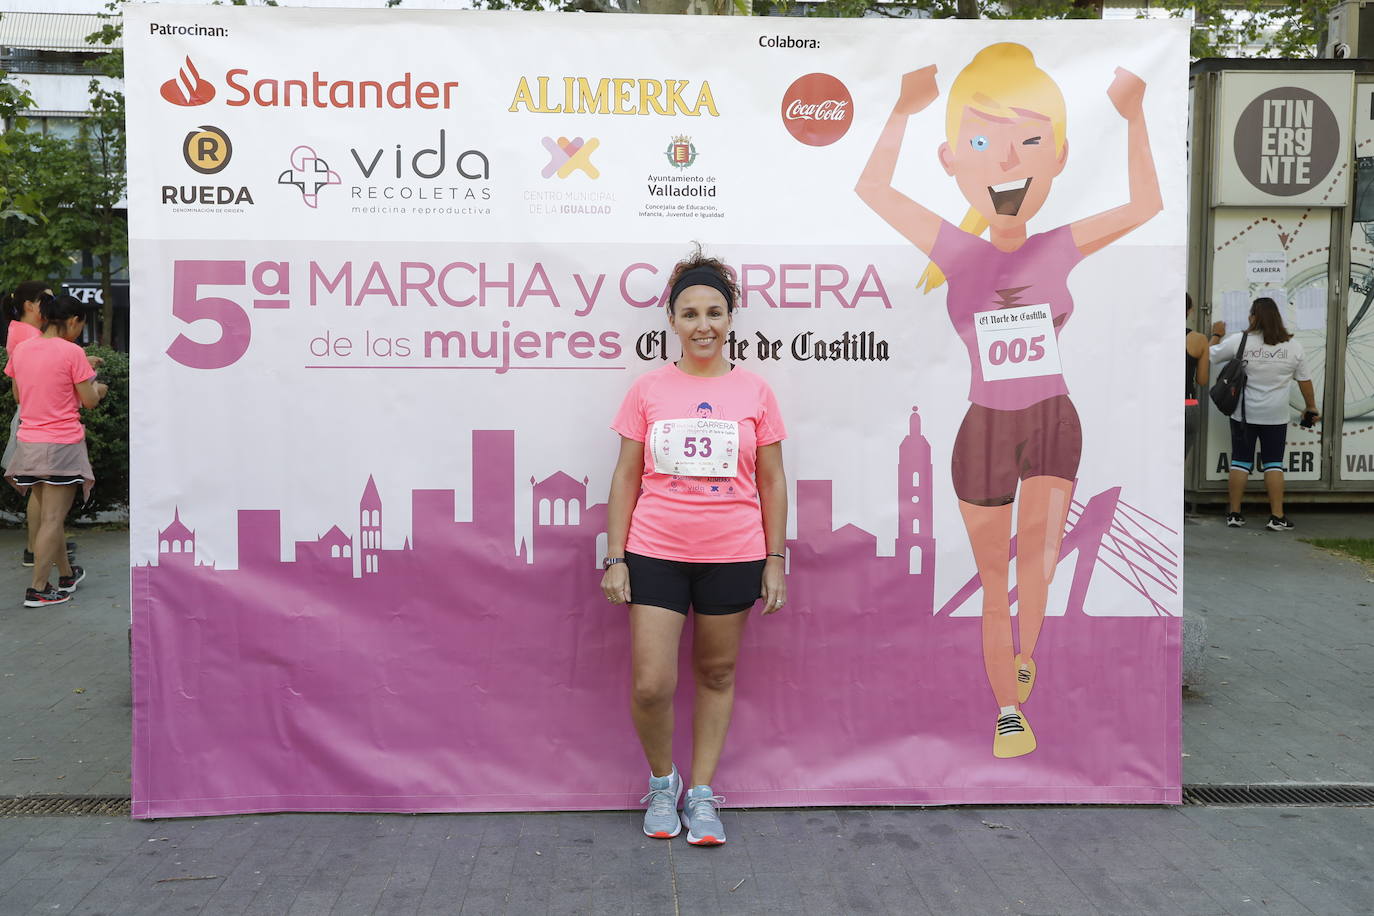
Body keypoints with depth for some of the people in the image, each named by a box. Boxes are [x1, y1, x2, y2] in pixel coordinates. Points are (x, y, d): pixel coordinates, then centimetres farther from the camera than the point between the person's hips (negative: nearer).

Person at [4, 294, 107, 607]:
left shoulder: (21, 350, 4)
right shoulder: (72, 352, -13)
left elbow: (18, 395, 15)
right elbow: (89, 400, -9)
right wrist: (98, 389, 12)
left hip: (28, 445, 6)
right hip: (62, 444, -6)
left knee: (46, 514, 18)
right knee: (53, 519, -1)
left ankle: (66, 575, 32)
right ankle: (37, 589, -1)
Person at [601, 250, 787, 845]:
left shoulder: (754, 393, 2)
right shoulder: (648, 390, 1)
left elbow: (771, 482, 6)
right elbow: (626, 477, 3)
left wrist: (775, 560, 4)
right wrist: (614, 558, -1)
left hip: (732, 556, 1)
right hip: (655, 554, 0)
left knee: (716, 673, 11)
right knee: (651, 685, -4)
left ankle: (701, 794, 26)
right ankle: (662, 781, 23)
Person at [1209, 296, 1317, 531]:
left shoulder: (1239, 341, -9)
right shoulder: (1293, 346, -2)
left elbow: (1210, 356, 3)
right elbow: (1304, 380, 6)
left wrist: (1217, 335, 21)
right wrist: (1311, 407, 18)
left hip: (1244, 413, -1)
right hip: (1276, 416, 1)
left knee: (1240, 462, 7)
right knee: (1273, 464, 6)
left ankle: (1234, 513, 10)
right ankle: (1277, 517, 4)